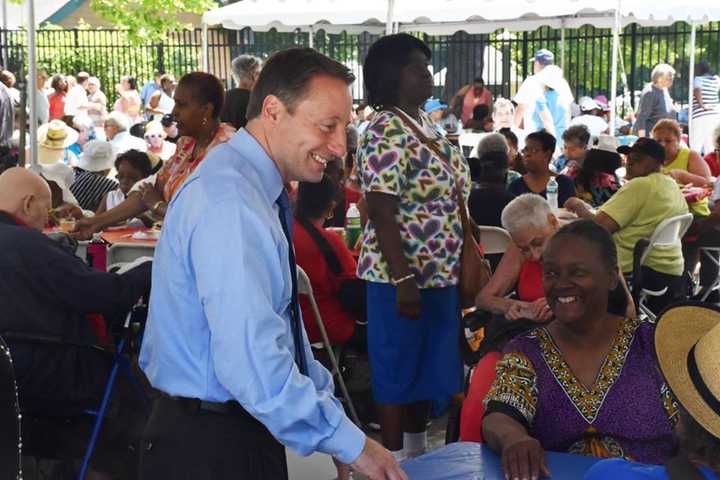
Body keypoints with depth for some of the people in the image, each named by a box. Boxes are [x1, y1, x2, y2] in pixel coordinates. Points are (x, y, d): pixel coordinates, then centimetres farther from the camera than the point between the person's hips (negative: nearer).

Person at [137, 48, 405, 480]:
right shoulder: (229, 201, -23)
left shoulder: (256, 191, 9)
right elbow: (250, 360, -30)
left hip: (243, 432, 9)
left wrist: (331, 408, 10)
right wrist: (350, 444, -23)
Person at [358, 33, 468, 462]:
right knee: (399, 372, 2)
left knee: (428, 368, 18)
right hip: (403, 276, -9)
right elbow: (382, 214, -21)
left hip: (439, 273, 9)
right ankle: (397, 462, 14)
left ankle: (419, 453, 32)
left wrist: (466, 262, 15)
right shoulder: (386, 133, -17)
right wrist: (403, 279, -24)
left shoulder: (426, 125, 11)